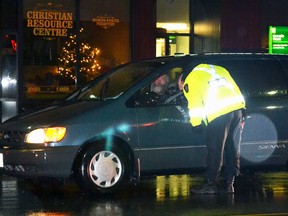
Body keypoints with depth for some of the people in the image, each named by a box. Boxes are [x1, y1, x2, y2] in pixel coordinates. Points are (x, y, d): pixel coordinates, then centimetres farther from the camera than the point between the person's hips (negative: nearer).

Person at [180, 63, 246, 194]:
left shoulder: (191, 79, 14)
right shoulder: (218, 69, 30)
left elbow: (195, 104, 5)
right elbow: (236, 90, 24)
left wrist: (196, 123, 16)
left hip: (218, 113, -6)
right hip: (237, 109, 6)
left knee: (215, 151, 1)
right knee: (233, 150, 12)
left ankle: (211, 185, 6)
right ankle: (230, 184, 16)